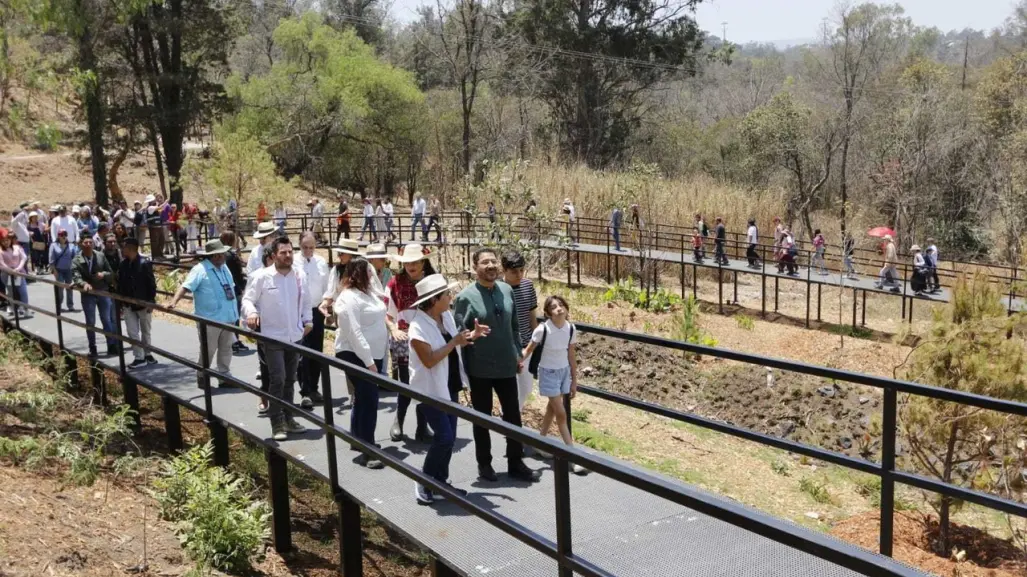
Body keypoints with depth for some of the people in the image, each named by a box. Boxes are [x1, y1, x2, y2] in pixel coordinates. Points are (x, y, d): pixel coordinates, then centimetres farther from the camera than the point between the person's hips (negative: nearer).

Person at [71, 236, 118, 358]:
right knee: (90, 322, 8)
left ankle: (112, 346, 18)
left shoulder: (101, 256, -2)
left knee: (107, 320, 9)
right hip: (88, 295, -1)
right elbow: (76, 277, -19)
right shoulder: (77, 260, -8)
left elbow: (111, 274, 3)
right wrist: (84, 284, -39)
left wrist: (104, 274, -19)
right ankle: (92, 349, 18)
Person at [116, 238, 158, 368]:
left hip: (143, 304, -4)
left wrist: (150, 302, -15)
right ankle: (139, 357, 7)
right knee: (132, 333, 2)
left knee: (145, 332, 12)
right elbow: (120, 283, 8)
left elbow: (151, 284, -13)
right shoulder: (124, 264, 1)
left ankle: (147, 354, 27)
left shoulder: (145, 263, -15)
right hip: (129, 305, 5)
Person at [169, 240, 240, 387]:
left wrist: (234, 313, 23)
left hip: (227, 318, 7)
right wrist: (174, 302, -35)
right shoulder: (200, 270, -13)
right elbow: (186, 286, -22)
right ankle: (202, 377, 16)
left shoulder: (224, 268, 12)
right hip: (210, 320, -7)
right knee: (208, 351, 1)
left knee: (226, 349, 12)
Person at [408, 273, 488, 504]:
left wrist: (471, 336, 0)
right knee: (444, 437, -10)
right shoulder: (419, 326, -21)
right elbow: (429, 360, -26)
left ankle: (440, 482, 23)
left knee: (449, 437, 11)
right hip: (431, 389, -8)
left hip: (449, 386, 8)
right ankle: (424, 483, 6)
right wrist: (455, 342, -25)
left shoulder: (446, 316, 3)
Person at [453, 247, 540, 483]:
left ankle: (516, 463, 24)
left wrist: (517, 354, 13)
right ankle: (484, 464, 26)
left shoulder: (507, 290, 2)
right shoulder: (466, 296, -13)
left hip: (507, 365, 4)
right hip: (480, 368, -4)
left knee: (513, 415, 11)